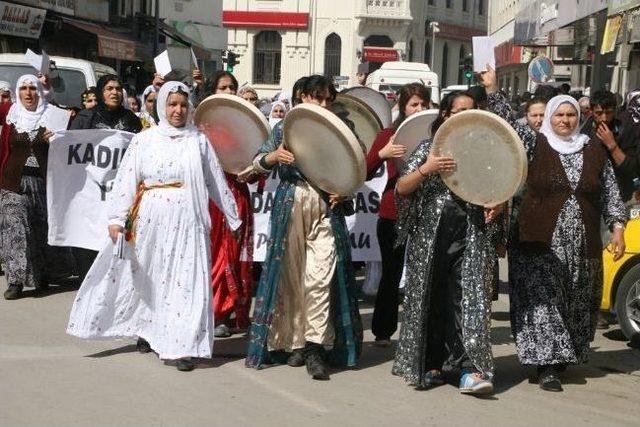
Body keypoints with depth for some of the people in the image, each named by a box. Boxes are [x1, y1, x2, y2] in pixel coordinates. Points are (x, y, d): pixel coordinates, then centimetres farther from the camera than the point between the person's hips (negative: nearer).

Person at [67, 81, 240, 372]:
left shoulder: (199, 141, 7)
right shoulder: (144, 140, 5)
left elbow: (217, 183, 11)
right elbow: (126, 181, 1)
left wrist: (233, 217, 13)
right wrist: (116, 218, -7)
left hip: (186, 222, 0)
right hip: (149, 222, 0)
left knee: (185, 282, -5)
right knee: (145, 280, 9)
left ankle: (181, 346, -2)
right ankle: (147, 332, 27)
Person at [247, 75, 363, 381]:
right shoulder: (284, 128, 9)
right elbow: (259, 163, 3)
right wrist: (274, 156, -19)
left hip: (326, 209, 0)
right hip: (291, 206, 0)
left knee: (320, 277, -11)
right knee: (290, 276, 4)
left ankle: (314, 347, -10)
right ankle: (293, 341, 15)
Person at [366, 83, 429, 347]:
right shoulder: (389, 135, 5)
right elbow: (365, 174, 1)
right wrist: (382, 154, -16)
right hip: (394, 214, 0)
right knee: (391, 273, 8)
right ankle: (383, 332, 19)